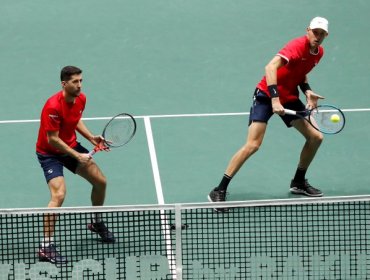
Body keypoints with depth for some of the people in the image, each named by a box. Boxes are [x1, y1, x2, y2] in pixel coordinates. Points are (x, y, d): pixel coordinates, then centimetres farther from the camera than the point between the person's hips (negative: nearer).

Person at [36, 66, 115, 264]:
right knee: (59, 195, -25)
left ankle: (96, 223, 39)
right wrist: (77, 156, -25)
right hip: (49, 153, -8)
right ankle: (46, 247, -19)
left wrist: (91, 138, -1)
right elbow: (52, 139, -27)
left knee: (100, 182, 12)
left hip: (71, 146, 8)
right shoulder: (53, 106, -32)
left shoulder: (81, 99, -7)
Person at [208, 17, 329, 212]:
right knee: (253, 145, -18)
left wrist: (307, 91, 1)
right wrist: (275, 99, -43)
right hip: (267, 94, -8)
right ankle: (219, 191, -12)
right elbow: (270, 67, -36)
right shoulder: (298, 46, -23)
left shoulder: (319, 52, 3)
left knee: (315, 137, 6)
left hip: (289, 98, 8)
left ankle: (298, 182, 26)